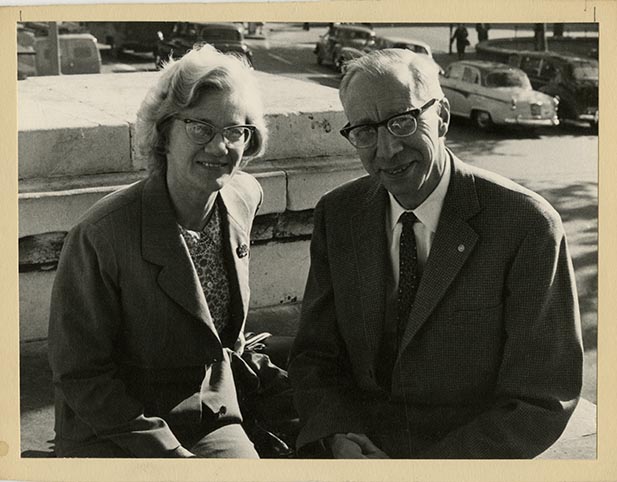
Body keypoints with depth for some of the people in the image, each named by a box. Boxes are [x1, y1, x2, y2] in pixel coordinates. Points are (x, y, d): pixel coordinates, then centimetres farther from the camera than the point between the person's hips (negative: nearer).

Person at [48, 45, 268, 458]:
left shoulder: (246, 197, 0)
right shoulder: (101, 235, -18)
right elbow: (79, 374, -14)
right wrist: (172, 455, -17)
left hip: (212, 423, 5)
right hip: (109, 438, -5)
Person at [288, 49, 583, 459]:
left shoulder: (528, 226, -9)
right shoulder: (337, 215, 5)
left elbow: (542, 402, -9)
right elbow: (315, 355, 9)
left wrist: (428, 469, -16)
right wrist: (338, 438, -11)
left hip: (467, 456, -3)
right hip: (363, 442, 4)